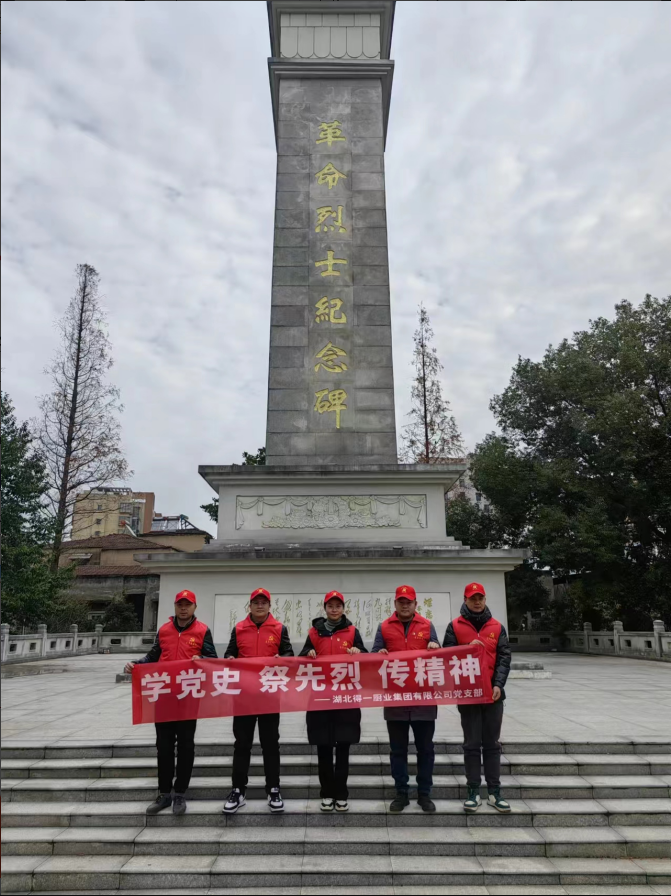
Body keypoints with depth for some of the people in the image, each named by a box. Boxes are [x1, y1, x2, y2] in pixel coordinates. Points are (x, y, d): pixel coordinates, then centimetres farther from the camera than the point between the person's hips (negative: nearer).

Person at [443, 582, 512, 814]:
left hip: (493, 694, 2)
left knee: (492, 744, 9)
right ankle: (473, 792, 14)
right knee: (472, 744, 6)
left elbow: (504, 657, 1)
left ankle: (494, 791, 18)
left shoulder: (496, 627, 5)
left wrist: (498, 684, -10)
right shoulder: (455, 626, 0)